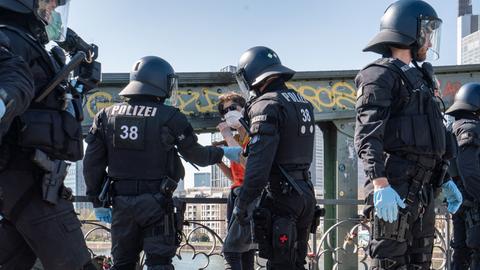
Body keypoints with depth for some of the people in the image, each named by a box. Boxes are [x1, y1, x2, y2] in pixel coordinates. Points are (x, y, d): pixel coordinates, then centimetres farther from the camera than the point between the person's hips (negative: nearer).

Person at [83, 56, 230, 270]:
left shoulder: (107, 115, 4)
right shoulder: (169, 117, -8)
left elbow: (92, 162, 4)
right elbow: (195, 154, 2)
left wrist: (98, 201, 11)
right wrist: (220, 153, 22)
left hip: (121, 201, 4)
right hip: (156, 202, -4)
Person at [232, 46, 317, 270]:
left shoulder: (268, 104, -13)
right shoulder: (303, 103, 15)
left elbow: (259, 163, -20)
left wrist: (241, 203, -14)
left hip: (281, 196, -9)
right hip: (305, 193, 9)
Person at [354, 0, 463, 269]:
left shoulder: (418, 77, 23)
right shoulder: (381, 74, -6)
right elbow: (368, 136, -18)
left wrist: (446, 181, 24)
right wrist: (380, 184, -28)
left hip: (423, 187, 9)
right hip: (396, 187, -9)